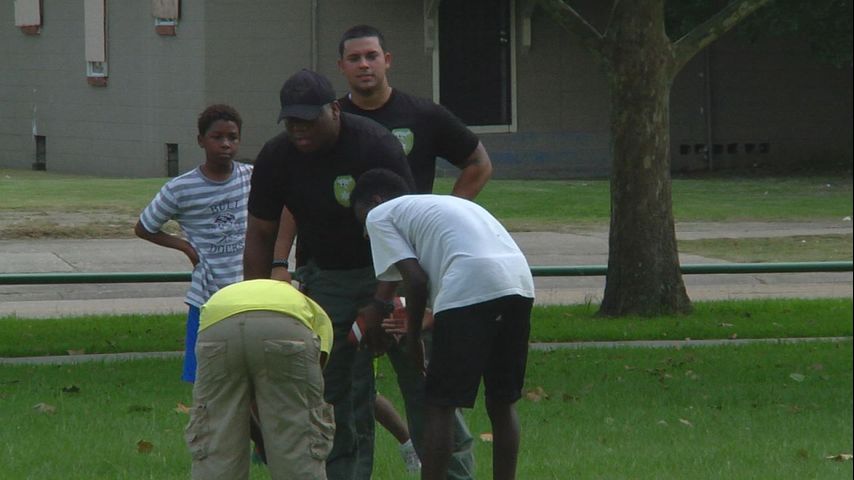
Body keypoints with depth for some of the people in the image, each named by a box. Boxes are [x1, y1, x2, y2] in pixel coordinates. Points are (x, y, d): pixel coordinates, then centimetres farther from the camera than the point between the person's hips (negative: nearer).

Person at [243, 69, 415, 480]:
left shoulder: (376, 145, -21)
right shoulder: (276, 158, -9)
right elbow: (259, 235, -1)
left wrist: (381, 302, -25)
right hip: (323, 273, 4)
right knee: (329, 385, -3)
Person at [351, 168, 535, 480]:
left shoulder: (379, 216, 15)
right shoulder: (442, 204, 38)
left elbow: (415, 278, 2)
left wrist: (412, 337, 15)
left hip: (469, 290, -7)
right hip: (520, 282, 7)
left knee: (439, 405, 1)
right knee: (501, 402, 17)